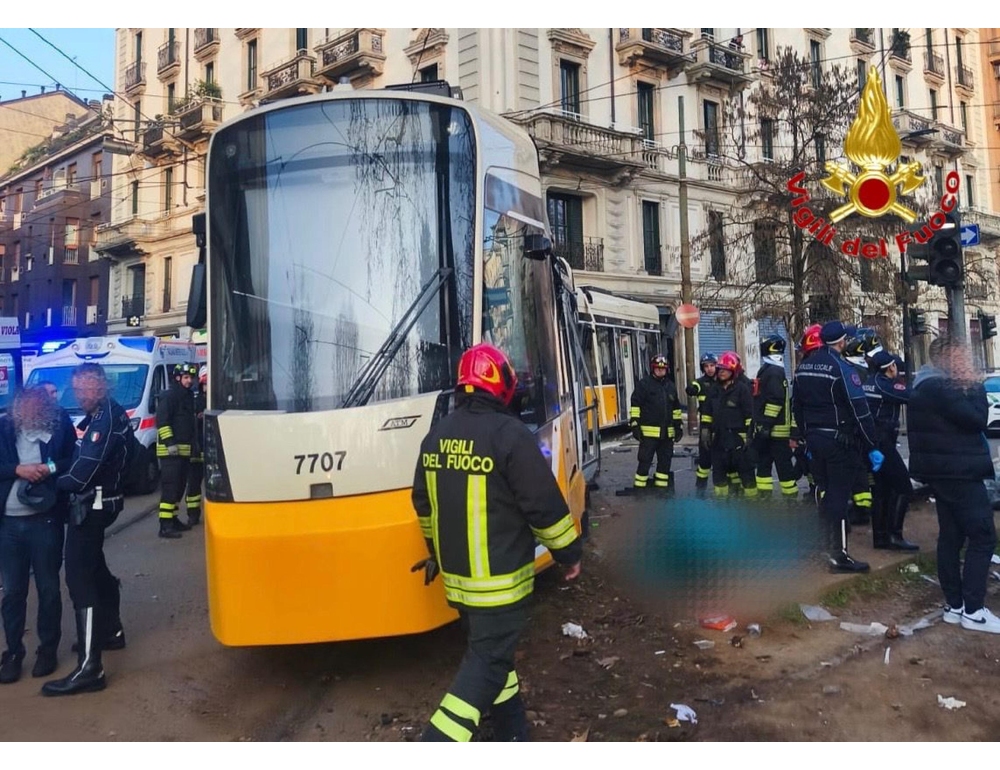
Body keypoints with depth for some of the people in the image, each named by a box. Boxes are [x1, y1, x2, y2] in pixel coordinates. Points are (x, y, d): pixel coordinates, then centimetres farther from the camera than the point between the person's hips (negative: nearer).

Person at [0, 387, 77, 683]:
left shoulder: (61, 424, -1)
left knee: (48, 588, 10)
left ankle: (48, 649, 24)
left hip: (45, 520, -1)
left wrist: (51, 468, -17)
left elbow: (76, 462, -1)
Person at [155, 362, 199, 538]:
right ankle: (165, 526, -12)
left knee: (180, 486, 13)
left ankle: (173, 519, 23)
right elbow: (161, 421, -17)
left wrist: (194, 443, 20)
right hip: (170, 450, -9)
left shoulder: (188, 396, 17)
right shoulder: (168, 396, -9)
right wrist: (170, 443, -22)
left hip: (184, 449, 9)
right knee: (170, 487, -12)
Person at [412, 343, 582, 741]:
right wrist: (569, 552, -1)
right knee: (487, 661, 1)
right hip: (498, 578, -7)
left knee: (491, 650, 21)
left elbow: (424, 503, 15)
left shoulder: (436, 435, 5)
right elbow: (545, 505, -16)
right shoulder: (510, 435, -18)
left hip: (456, 574, 8)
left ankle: (512, 734, 34)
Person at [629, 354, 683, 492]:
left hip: (667, 432, 6)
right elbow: (635, 404, -7)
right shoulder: (644, 384, -4)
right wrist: (635, 423, -13)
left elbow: (676, 407, 21)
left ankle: (661, 486, 20)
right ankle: (639, 486, 2)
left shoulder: (670, 385, 15)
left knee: (665, 459, 10)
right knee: (645, 459, -5)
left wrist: (678, 425, 18)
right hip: (649, 430, -6)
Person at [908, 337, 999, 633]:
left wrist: (969, 387, 6)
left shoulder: (928, 386, 15)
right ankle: (972, 610, -4)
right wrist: (975, 386, -7)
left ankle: (954, 605, 16)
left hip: (945, 470, 11)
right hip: (957, 470, -11)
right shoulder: (940, 387, -18)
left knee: (951, 535, 11)